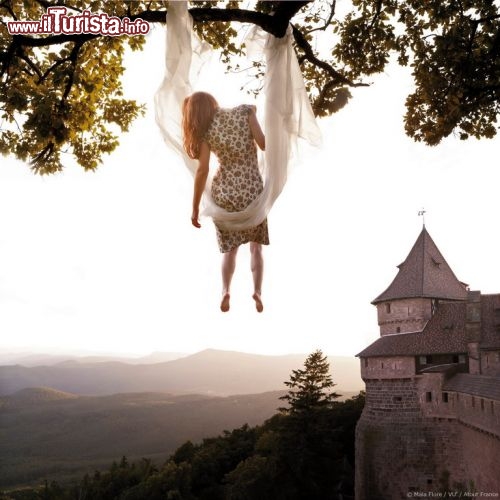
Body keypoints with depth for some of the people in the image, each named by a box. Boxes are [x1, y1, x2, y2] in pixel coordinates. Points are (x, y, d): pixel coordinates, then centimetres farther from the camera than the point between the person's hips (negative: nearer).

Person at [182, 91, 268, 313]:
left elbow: (202, 170, -6)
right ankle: (258, 292, -2)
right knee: (256, 246, 14)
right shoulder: (244, 111, -1)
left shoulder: (205, 130, -1)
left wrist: (195, 208, -1)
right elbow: (264, 144, -7)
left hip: (224, 193, 1)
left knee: (230, 247, 17)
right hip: (253, 190, 0)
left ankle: (225, 291, -2)